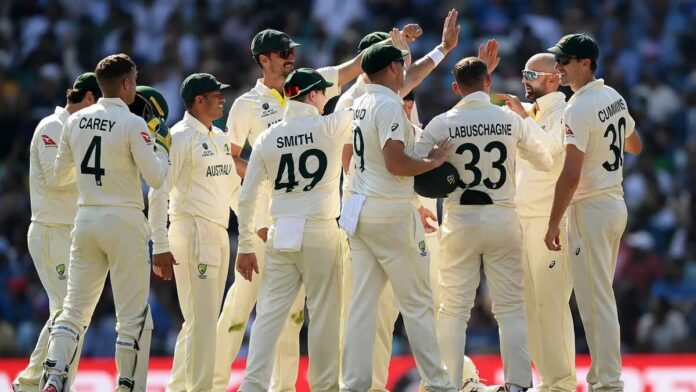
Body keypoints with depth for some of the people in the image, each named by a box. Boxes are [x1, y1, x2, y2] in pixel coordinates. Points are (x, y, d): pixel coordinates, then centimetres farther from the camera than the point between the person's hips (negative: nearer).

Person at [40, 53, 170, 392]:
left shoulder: (75, 121, 5)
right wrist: (162, 146, 5)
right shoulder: (133, 125, -11)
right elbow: (155, 177, -11)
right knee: (133, 315, 2)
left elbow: (58, 177, 13)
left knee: (74, 309, 8)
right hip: (124, 223, -5)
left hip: (85, 219, 5)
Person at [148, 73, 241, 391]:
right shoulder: (179, 137, -9)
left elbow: (233, 187, 24)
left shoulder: (219, 138, 16)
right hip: (192, 231, -8)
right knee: (201, 319, -9)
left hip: (219, 233, 8)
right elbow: (158, 192, -13)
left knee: (202, 319, 12)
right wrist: (160, 247, -18)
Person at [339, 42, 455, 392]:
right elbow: (396, 163, -22)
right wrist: (434, 161, -7)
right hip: (392, 212, -8)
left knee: (362, 303, 6)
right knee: (417, 302, -1)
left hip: (360, 208, 8)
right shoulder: (390, 105, -15)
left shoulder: (360, 104, 11)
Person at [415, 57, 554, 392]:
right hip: (502, 221, 1)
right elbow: (545, 162, 12)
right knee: (511, 307, 6)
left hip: (460, 222, -1)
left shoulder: (442, 124, -6)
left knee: (454, 309, 6)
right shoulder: (510, 120, -1)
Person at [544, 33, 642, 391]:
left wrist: (553, 225, -18)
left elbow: (570, 175, -23)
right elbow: (634, 146, 24)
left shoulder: (578, 109, -19)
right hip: (615, 203, 9)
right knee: (600, 297, 14)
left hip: (590, 210, -9)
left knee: (595, 301, -6)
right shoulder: (614, 97, 8)